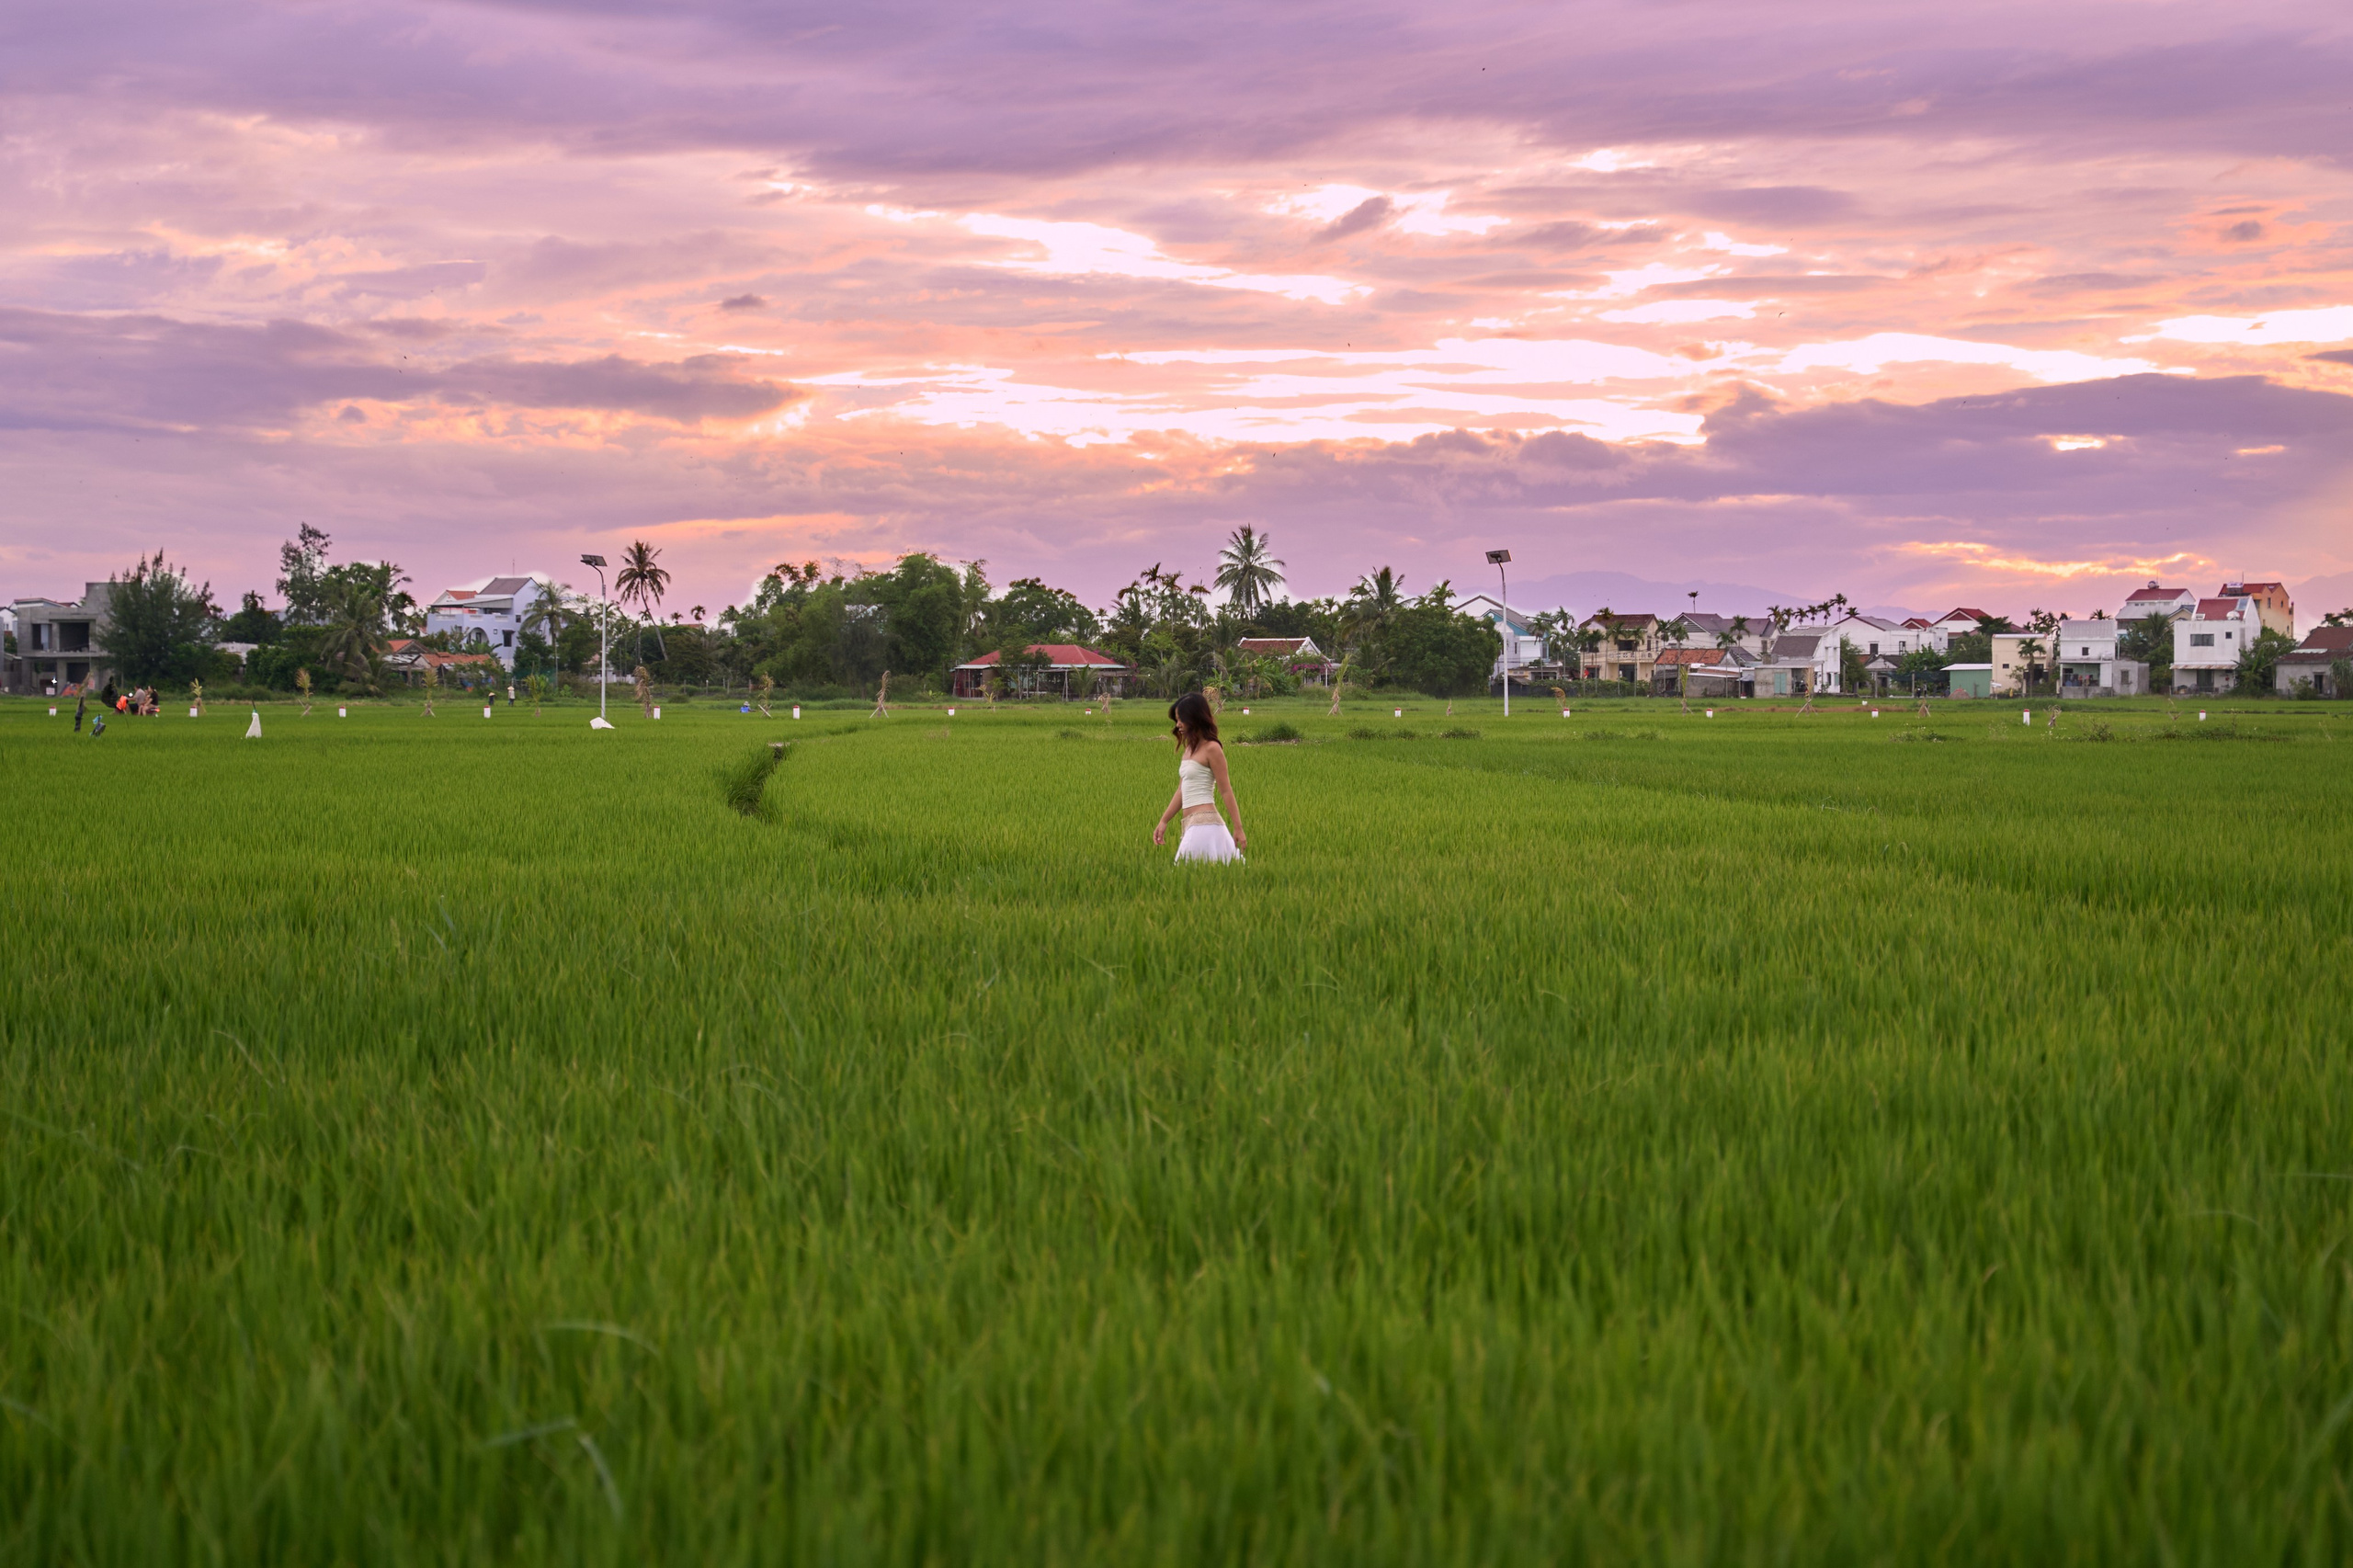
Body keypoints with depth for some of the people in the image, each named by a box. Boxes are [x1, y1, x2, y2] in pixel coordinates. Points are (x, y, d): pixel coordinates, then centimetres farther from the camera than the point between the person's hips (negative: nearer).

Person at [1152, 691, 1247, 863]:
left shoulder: (1211, 749, -8)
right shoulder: (1188, 749, 16)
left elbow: (1226, 791, -9)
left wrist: (1238, 829, -10)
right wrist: (1163, 821, 17)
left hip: (1205, 822, -8)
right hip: (1192, 824, 8)